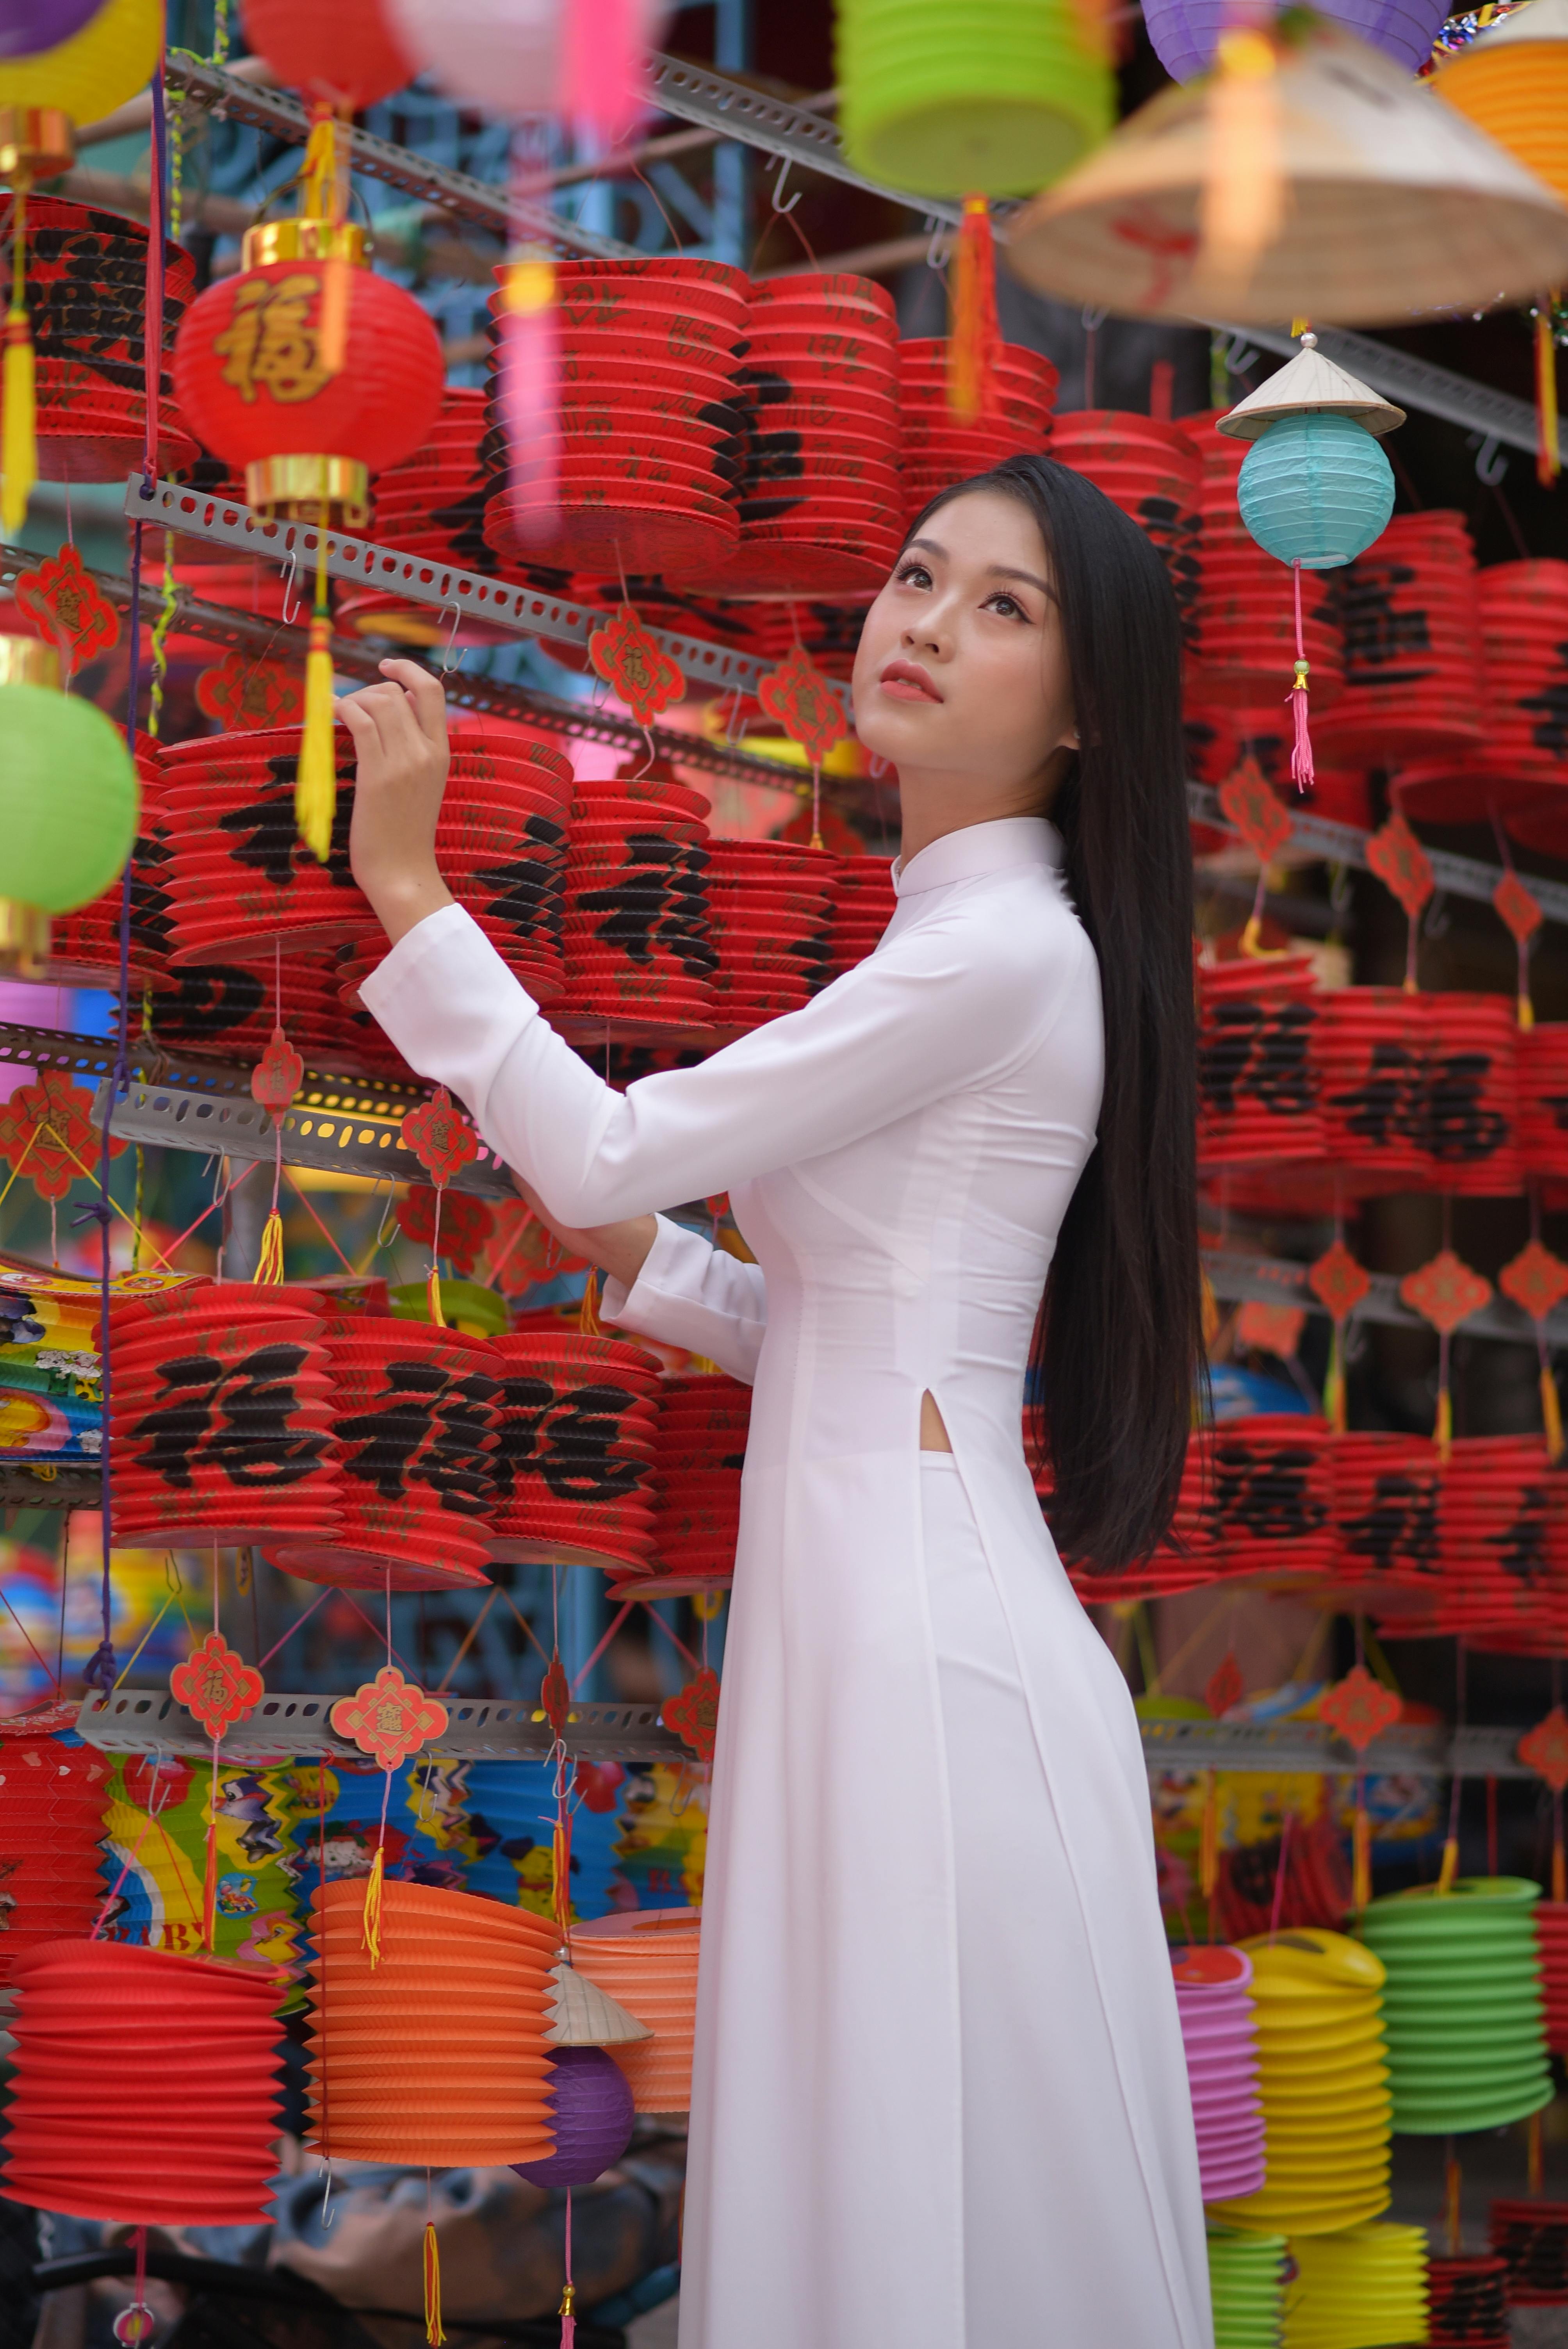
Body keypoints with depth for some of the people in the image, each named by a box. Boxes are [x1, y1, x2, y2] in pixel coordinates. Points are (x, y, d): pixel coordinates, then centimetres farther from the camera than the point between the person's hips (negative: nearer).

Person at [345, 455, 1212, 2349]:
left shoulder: (1007, 951, -12)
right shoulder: (950, 948, 19)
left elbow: (609, 1151, -11)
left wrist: (407, 885, -5)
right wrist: (641, 1258, 11)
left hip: (931, 1629, -10)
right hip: (853, 1611, 10)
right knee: (855, 2182, 11)